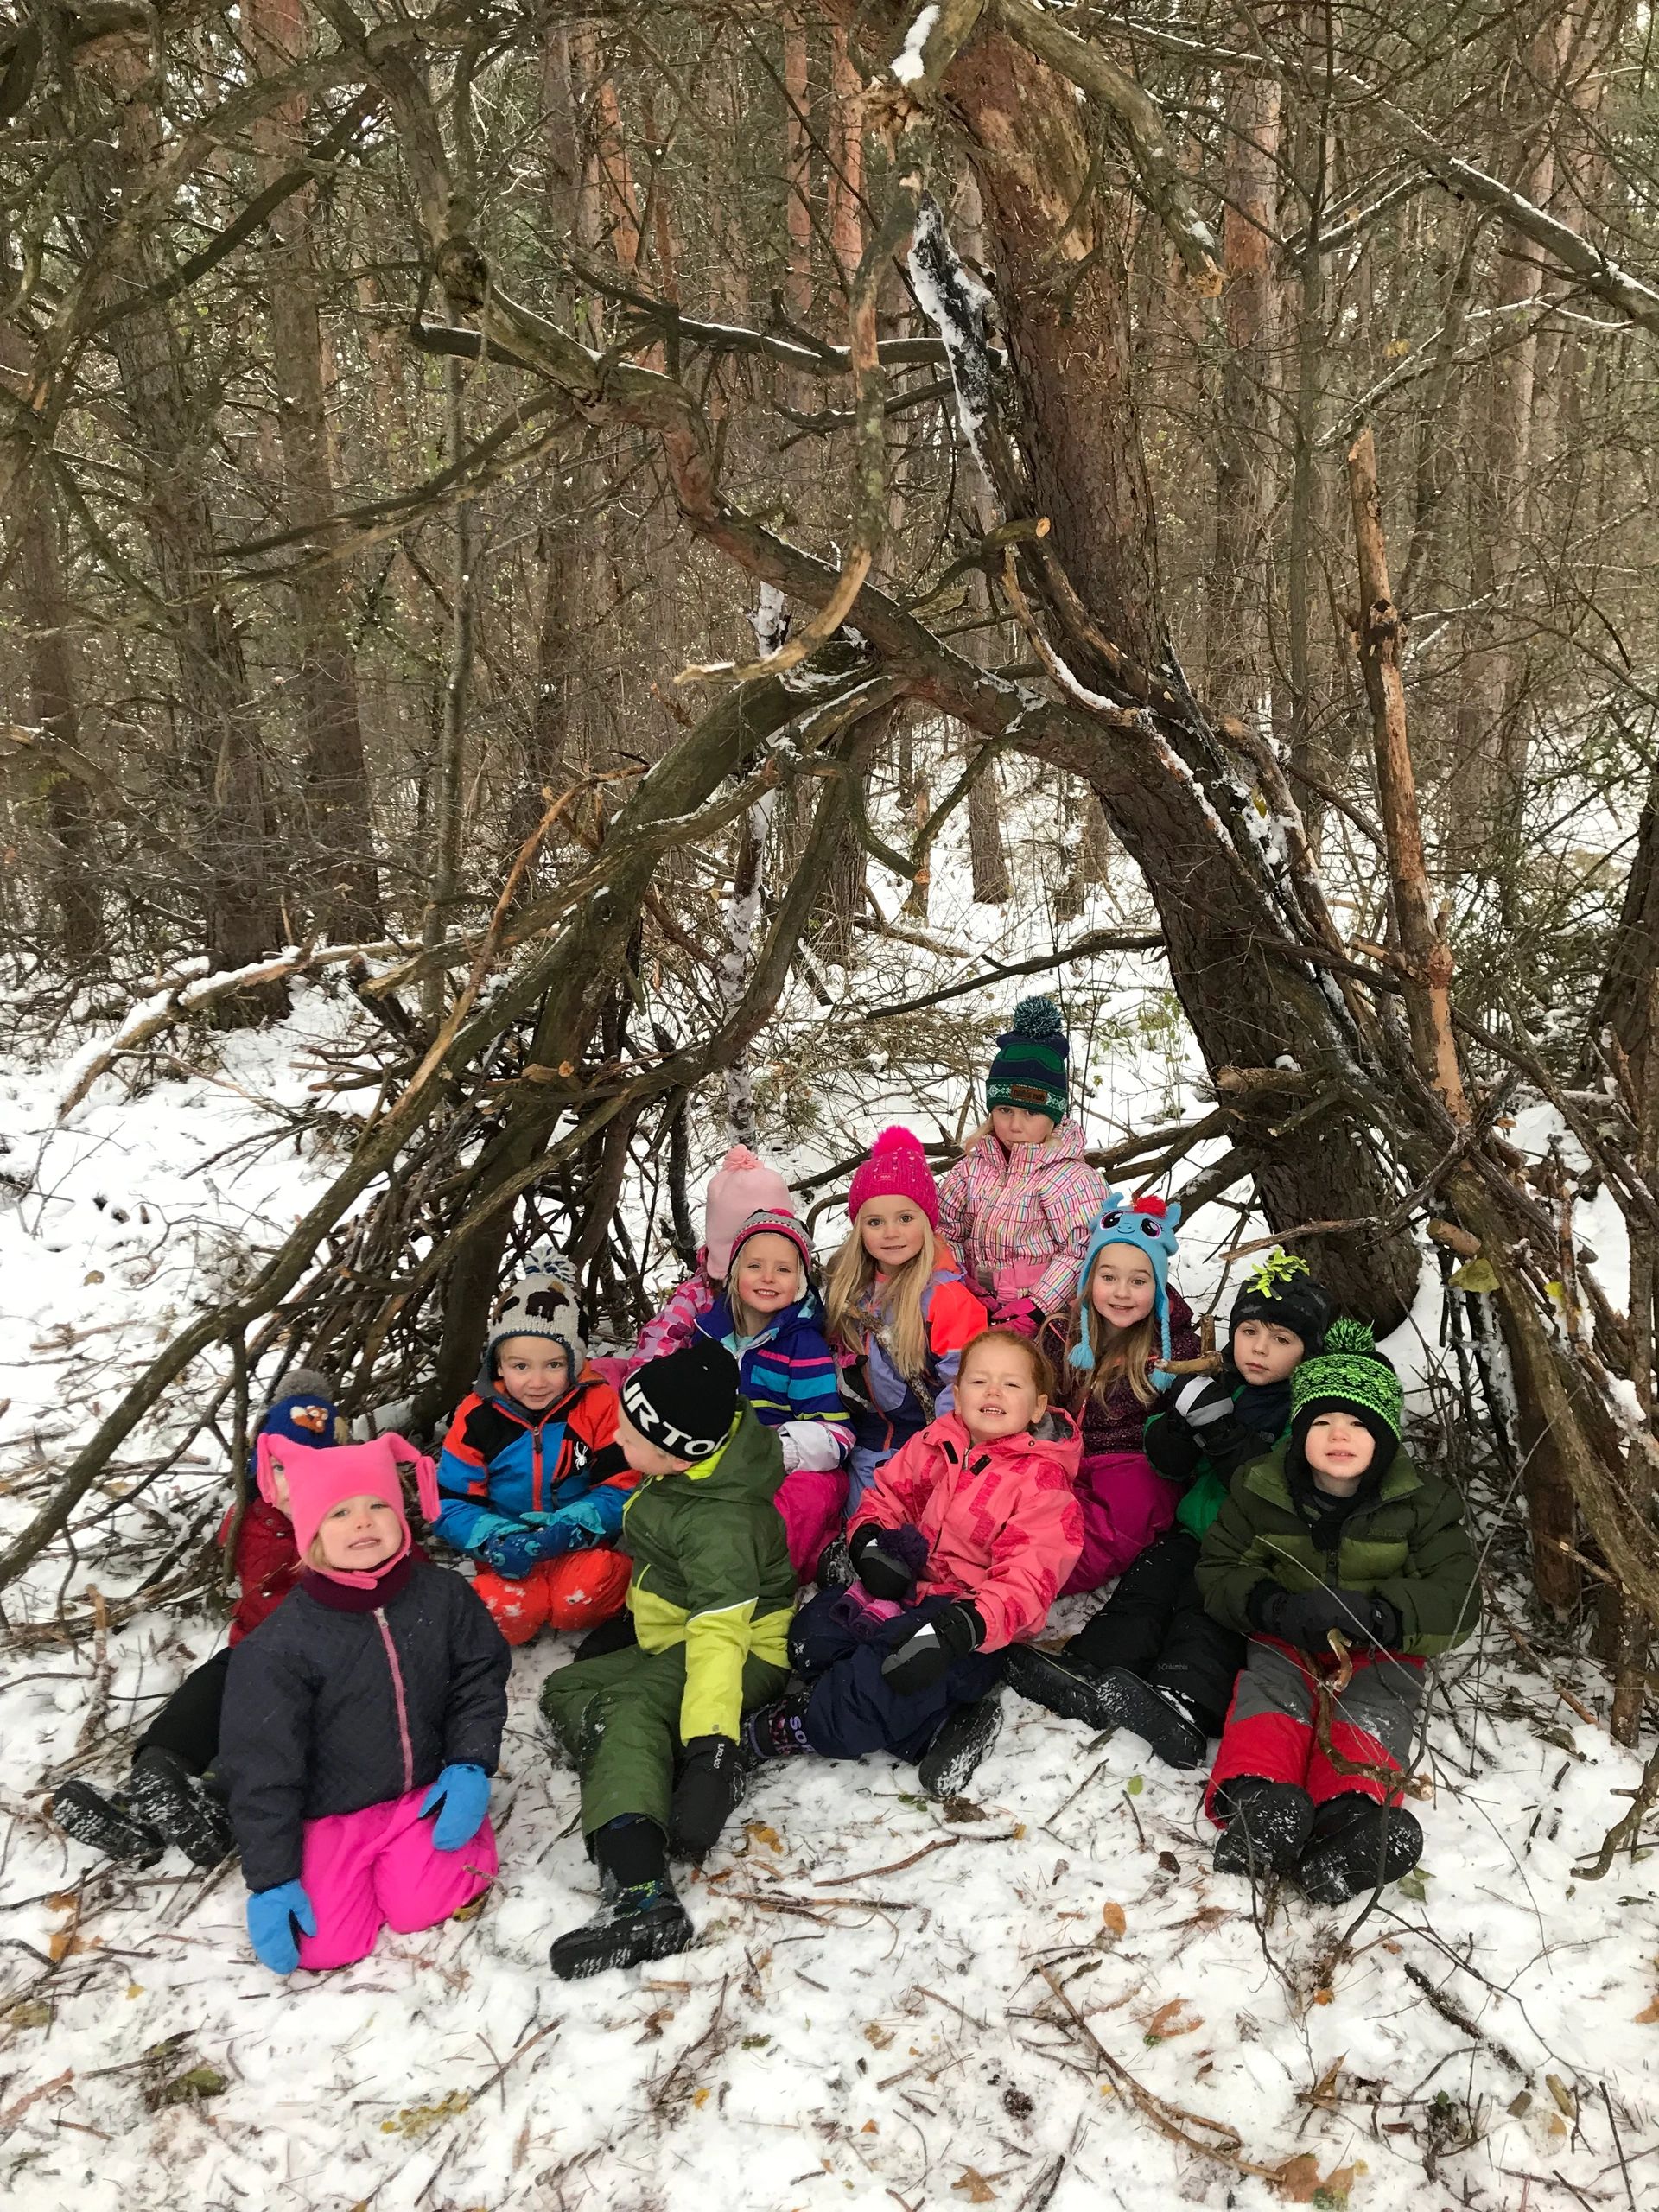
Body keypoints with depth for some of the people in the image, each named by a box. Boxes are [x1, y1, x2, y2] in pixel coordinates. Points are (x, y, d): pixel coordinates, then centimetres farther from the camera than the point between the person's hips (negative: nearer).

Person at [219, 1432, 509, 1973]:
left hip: (422, 1792, 1)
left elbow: (480, 1681, 2)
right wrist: (271, 1879, -15)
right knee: (326, 1946, -13)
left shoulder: (443, 1595, -10)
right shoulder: (280, 1645, -20)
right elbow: (262, 1768, -15)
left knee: (420, 1909, -18)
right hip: (328, 1812, -1)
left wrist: (469, 1768, -12)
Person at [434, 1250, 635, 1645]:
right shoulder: (477, 1417, -4)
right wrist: (494, 1540, -22)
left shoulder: (598, 1404, -8)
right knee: (507, 1611, -29)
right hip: (508, 1552, 1)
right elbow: (450, 1503, -2)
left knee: (584, 1595, -32)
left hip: (583, 1543, -1)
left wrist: (570, 1528, -26)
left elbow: (622, 1487, -8)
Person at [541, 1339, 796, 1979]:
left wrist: (710, 1749, -51)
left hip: (740, 1649, -11)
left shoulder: (717, 1524, -32)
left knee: (633, 1712, -35)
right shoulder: (703, 1440, -5)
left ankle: (639, 1890, -54)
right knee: (565, 1688, 8)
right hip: (671, 1640, 11)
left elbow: (720, 1634, -42)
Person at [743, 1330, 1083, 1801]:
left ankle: (805, 1725, -3)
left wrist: (962, 1628, -37)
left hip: (967, 1617, -7)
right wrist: (868, 1541, -9)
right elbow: (885, 1493, 17)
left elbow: (1026, 1580, -21)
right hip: (906, 1590, 7)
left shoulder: (1042, 1480, -12)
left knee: (891, 1671, -33)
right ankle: (934, 1727, -16)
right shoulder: (934, 1445, 7)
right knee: (812, 1633, -14)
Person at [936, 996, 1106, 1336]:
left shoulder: (1068, 1175, -8)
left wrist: (1035, 1309, -18)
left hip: (1046, 1317, -5)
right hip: (982, 1311, 5)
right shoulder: (974, 1167, 10)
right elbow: (945, 1227, 14)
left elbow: (1084, 1249, -15)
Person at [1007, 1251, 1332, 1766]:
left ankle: (1185, 1704, -46)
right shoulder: (1211, 1386, 12)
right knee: (1144, 1587, -19)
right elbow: (1167, 1463, 5)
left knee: (1207, 1610, -28)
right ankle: (1085, 1672, -36)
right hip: (1196, 1530, 5)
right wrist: (1183, 1419, -16)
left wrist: (1222, 1430, -24)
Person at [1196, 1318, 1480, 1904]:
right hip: (1285, 1639, 1)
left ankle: (1354, 1813, -51)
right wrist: (1274, 1607, -23)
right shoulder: (1260, 1489, -3)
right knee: (1268, 1698, -28)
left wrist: (1375, 1614, -30)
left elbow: (1455, 1596, -12)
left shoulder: (1421, 1502, -7)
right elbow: (1219, 1570, 0)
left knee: (1374, 1707, -30)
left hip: (1381, 1650, -1)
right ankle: (1258, 1797, -50)